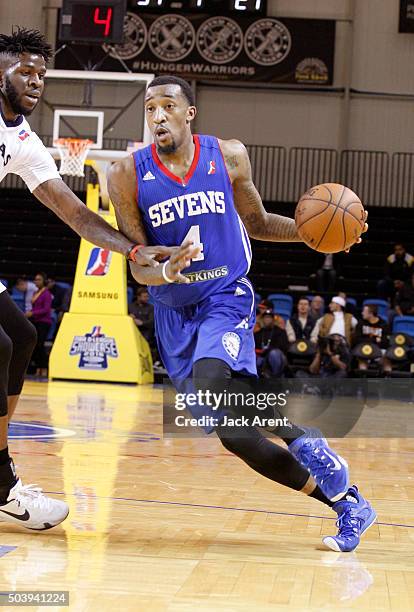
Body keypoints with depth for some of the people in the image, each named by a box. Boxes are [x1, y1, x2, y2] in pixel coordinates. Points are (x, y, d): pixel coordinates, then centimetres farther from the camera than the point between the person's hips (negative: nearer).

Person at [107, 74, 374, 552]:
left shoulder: (228, 157, -4)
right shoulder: (128, 176, -6)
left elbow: (257, 224, 12)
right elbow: (138, 267, -7)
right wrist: (167, 271, -30)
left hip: (226, 297, -2)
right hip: (172, 311, 2)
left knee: (209, 383, -34)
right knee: (231, 432, -2)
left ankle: (301, 438, -12)